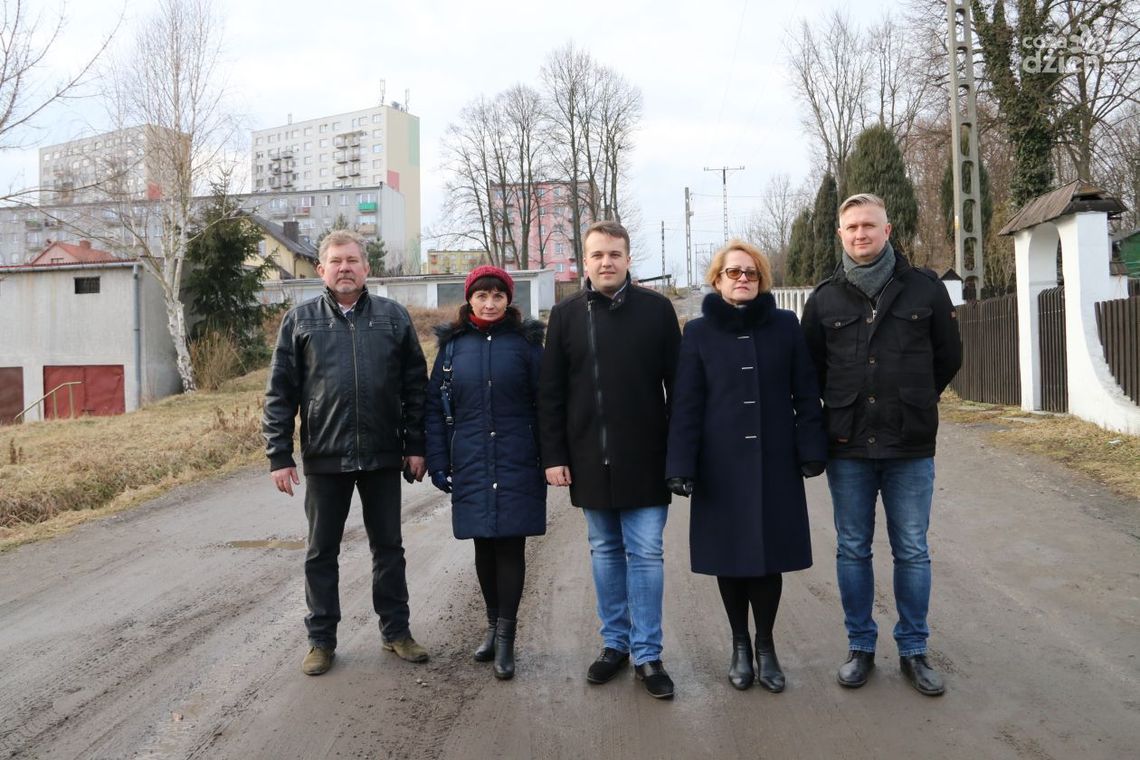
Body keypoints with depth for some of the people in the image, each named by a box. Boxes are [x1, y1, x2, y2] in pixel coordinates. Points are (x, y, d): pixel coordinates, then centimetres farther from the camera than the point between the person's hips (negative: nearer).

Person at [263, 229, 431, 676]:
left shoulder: (393, 317, 4)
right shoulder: (300, 321, 3)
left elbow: (415, 385, 5)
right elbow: (279, 393, 1)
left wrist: (415, 445, 1)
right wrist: (279, 456, -4)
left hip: (383, 455, 1)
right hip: (324, 456, 0)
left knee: (388, 546, 12)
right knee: (321, 551, 10)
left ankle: (396, 631, 26)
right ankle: (321, 639, 24)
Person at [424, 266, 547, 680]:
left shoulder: (525, 341, -1)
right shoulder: (453, 344, 6)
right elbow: (435, 406, 7)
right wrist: (438, 463, 2)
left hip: (517, 466, -2)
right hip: (471, 466, 3)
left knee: (510, 546, -1)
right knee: (484, 546, 11)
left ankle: (506, 637, 9)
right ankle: (493, 625, 28)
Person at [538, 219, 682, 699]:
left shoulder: (656, 309, 0)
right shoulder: (566, 314, 4)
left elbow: (678, 385, 1)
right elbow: (550, 393, 4)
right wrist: (553, 455, -1)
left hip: (645, 458, -2)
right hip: (589, 459, 2)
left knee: (646, 554, 2)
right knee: (605, 552, 13)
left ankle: (647, 654, 13)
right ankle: (614, 642, 26)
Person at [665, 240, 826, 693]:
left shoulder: (785, 326, 3)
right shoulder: (699, 332, 1)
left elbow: (805, 393, 4)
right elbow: (686, 404, -3)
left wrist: (811, 449, -3)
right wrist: (681, 465, -9)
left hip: (774, 462, 0)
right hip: (721, 464, 0)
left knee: (770, 553, 5)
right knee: (729, 555, 8)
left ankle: (765, 645, 25)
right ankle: (740, 644, 27)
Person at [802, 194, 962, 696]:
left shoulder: (924, 288, 1)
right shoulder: (824, 298, 3)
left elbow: (948, 356, 10)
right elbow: (809, 368, 12)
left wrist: (914, 404, 11)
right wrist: (842, 408, 8)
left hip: (910, 447, -1)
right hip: (847, 448, 1)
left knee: (912, 552, 8)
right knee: (852, 551, 9)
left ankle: (913, 650, 23)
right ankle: (860, 647, 24)